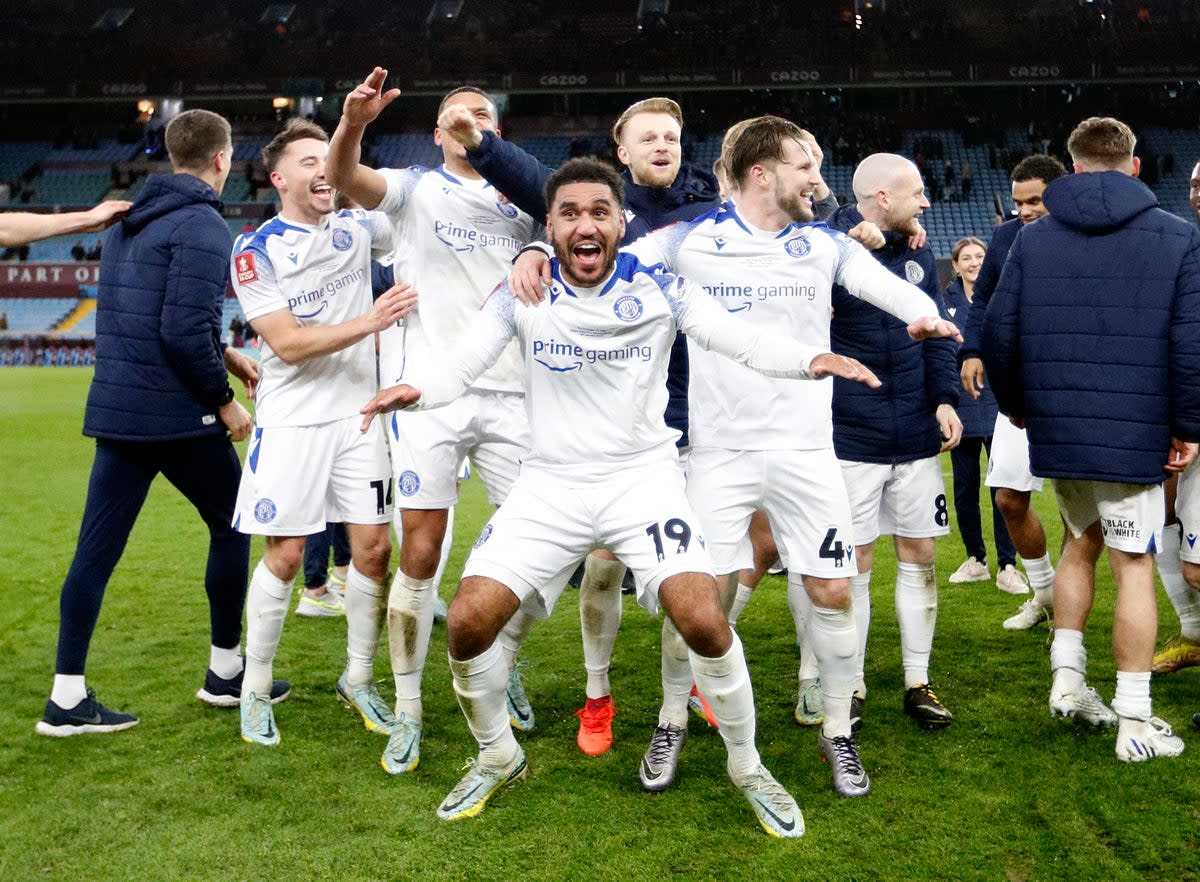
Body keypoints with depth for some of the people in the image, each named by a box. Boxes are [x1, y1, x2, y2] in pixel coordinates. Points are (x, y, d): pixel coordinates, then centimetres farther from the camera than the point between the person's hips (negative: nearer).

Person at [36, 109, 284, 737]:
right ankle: (225, 673, 21)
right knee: (230, 525, 11)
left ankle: (67, 698, 10)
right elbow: (184, 331, -21)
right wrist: (224, 401, -9)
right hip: (176, 414, -7)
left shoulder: (128, 221, 15)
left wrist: (224, 356, 20)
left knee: (96, 549, 7)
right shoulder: (203, 227, -13)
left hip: (115, 408, 8)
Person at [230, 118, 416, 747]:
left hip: (357, 415, 4)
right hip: (292, 420, -4)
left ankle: (359, 678, 22)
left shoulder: (357, 229, 7)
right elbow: (288, 344, -13)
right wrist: (369, 322, -22)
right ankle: (255, 690, 16)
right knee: (285, 555, -2)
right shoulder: (256, 251, -6)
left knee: (373, 549, 4)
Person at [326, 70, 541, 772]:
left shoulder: (522, 209, 15)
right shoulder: (418, 190, 6)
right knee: (421, 556, -5)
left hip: (509, 393, 3)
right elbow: (344, 178, -10)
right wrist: (352, 123, -31)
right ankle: (408, 712, 7)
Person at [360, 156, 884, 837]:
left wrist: (810, 358, -32)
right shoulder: (521, 295, -1)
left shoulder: (658, 288, -5)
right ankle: (499, 759, 21)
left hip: (643, 474, -2)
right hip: (551, 481, 2)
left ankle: (748, 766, 9)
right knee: (468, 621, -9)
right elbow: (460, 368, -3)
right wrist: (416, 390, -26)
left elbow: (743, 340, -11)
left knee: (704, 621, -20)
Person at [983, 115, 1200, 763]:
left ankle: (1068, 679, 21)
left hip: (1054, 434, 3)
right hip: (1134, 437, -3)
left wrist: (1016, 407, 17)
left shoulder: (1032, 240, 4)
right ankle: (1134, 723, 9)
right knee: (1133, 565, 5)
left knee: (1082, 542, 24)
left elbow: (998, 335, 3)